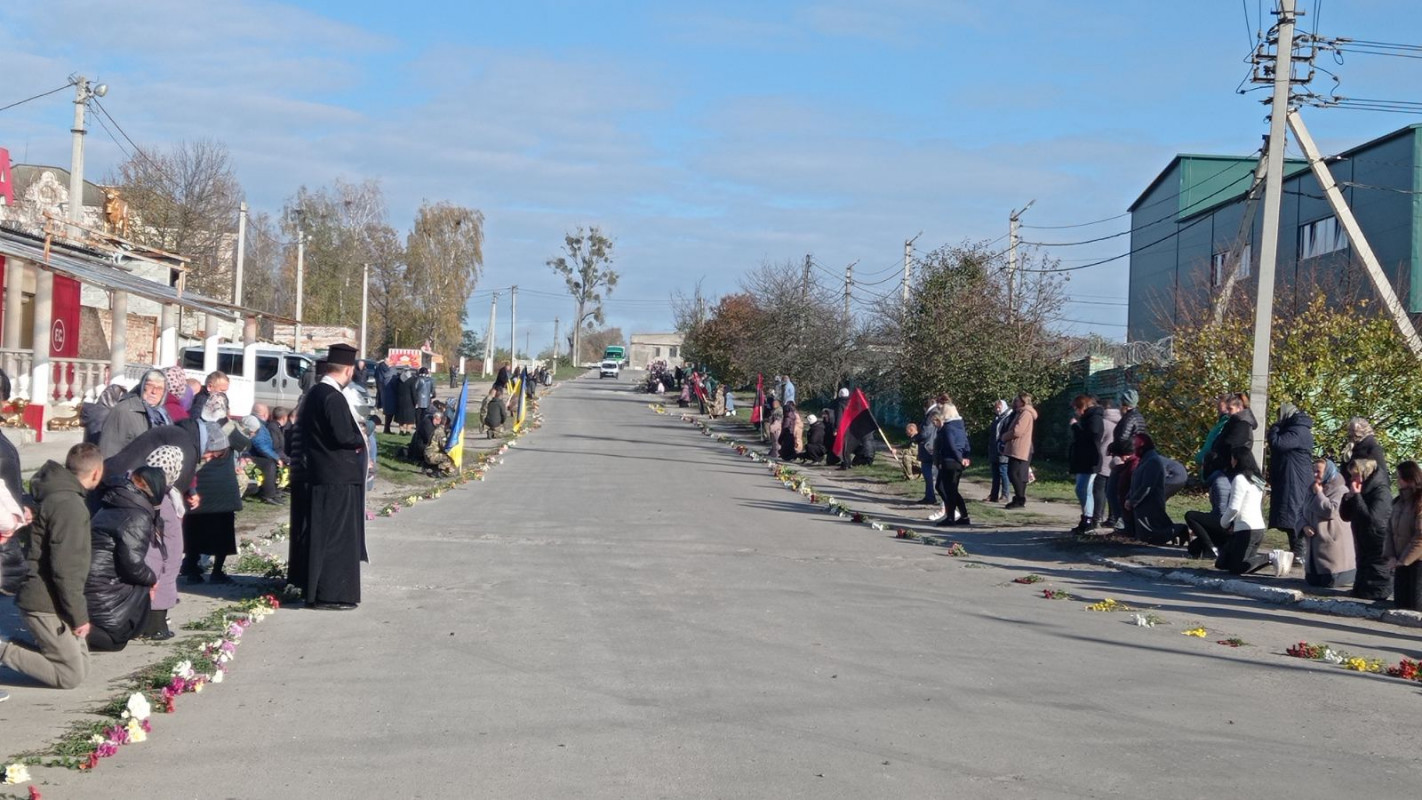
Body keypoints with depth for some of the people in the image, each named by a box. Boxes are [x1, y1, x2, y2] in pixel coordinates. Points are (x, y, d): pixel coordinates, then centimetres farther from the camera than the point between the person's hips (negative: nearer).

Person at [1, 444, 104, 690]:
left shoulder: (52, 493, 12)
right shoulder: (69, 505, -21)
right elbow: (65, 568, -24)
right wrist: (79, 615, -17)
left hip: (38, 596, 10)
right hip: (46, 605, -10)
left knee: (82, 664, 14)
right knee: (71, 675, -6)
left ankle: (23, 647, 11)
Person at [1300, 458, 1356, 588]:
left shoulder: (1340, 490, -10)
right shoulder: (1313, 490, 14)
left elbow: (1331, 511, -23)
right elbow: (1302, 511, 16)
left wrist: (1319, 494, -13)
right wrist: (1304, 525, -4)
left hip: (1332, 543, -8)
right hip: (1315, 545, 8)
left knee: (1328, 582, -8)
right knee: (1312, 580, 7)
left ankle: (1352, 570, 17)